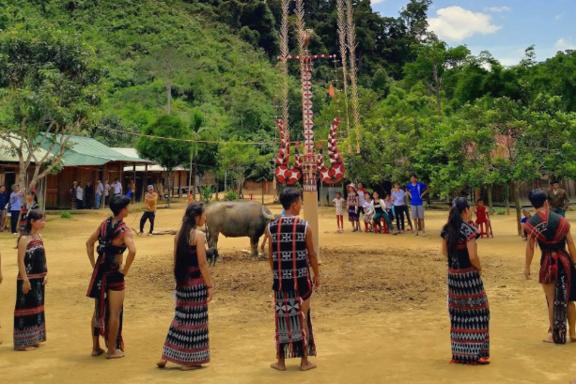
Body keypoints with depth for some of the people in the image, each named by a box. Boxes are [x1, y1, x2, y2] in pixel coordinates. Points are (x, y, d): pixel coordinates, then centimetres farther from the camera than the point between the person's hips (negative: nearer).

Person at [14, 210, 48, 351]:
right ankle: (23, 342, 11)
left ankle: (34, 338, 27)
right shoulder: (24, 239, -14)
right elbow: (21, 261, -17)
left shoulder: (39, 237, 8)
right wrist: (25, 280, -20)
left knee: (37, 307, 15)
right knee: (26, 308, 1)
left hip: (39, 279, 8)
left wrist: (45, 274, 4)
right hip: (28, 279, -8)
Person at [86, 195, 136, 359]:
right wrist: (125, 270, -16)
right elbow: (132, 250, -30)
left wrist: (94, 265, 13)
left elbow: (89, 243, 13)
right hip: (114, 274, -6)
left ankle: (96, 347, 28)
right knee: (114, 313, 6)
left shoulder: (104, 224, 6)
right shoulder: (124, 230, -15)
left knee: (98, 311, 17)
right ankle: (112, 350, 15)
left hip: (100, 272, 6)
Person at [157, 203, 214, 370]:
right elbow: (202, 263, -15)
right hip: (196, 281, -7)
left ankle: (166, 356, 19)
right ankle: (189, 361, 12)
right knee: (194, 319, 3)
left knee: (181, 317, 16)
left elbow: (176, 261, 12)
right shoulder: (199, 235, -13)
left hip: (182, 281, 7)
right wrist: (210, 285, -10)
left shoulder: (179, 234, 8)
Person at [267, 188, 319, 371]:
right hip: (301, 278, -2)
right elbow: (311, 254, -3)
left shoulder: (272, 227, -1)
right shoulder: (304, 226, -8)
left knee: (283, 318, 11)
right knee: (302, 317, 8)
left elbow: (271, 256, 5)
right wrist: (317, 275, 10)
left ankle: (281, 360, 19)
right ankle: (304, 360, 16)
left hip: (281, 279, 3)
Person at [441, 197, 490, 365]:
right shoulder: (468, 230, -17)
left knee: (458, 312, 14)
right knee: (475, 311, 5)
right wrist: (479, 267, -3)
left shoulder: (447, 229, 3)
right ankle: (476, 353, 10)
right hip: (468, 274, -6)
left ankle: (459, 353, 21)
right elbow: (473, 257, -20)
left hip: (452, 274, 7)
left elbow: (444, 252, 11)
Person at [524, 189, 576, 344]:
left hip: (548, 263, -2)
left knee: (553, 301, 9)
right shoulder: (561, 219, -1)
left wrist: (527, 267, 1)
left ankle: (555, 335, 16)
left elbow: (530, 247, -8)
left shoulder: (532, 222, -8)